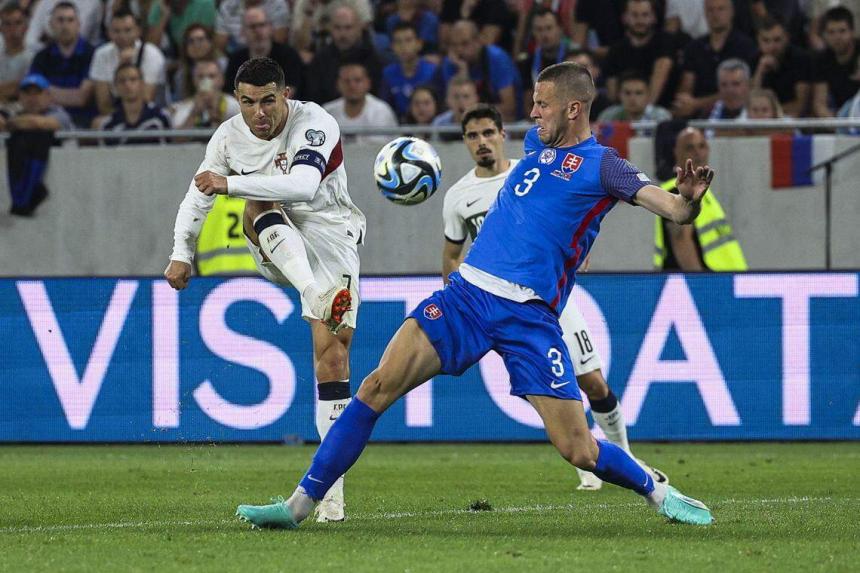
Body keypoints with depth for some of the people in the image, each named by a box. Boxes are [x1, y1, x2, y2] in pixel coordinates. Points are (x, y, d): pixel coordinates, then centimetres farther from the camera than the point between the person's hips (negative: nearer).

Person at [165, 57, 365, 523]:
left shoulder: (315, 125, -19)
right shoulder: (229, 136, -2)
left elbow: (305, 185, -36)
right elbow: (199, 193, 11)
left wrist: (230, 183, -41)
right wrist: (181, 252, 1)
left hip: (328, 237, -3)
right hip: (274, 249, 4)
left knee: (333, 350, -13)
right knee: (260, 205, -31)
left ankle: (330, 484, -12)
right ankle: (313, 291, -55)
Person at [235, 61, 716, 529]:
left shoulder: (601, 164, -1)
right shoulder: (538, 149, 17)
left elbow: (676, 210, -13)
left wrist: (690, 198, -32)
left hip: (529, 315, -5)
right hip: (468, 292, 5)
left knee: (579, 451, -8)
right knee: (379, 387, -11)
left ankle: (658, 491, 21)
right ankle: (301, 504, -7)